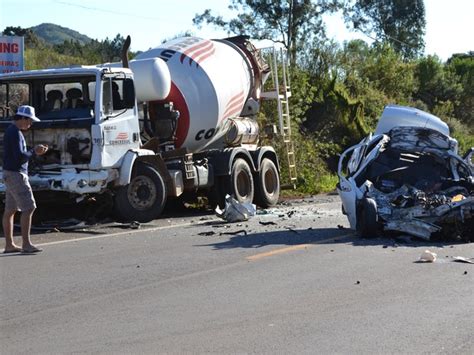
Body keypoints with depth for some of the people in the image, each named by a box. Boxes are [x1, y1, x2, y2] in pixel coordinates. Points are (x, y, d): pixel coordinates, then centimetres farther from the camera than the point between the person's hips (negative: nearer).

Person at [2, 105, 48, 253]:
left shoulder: (11, 131, 16)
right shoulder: (15, 133, -16)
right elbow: (20, 157, -23)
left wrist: (35, 151, 8)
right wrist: (34, 151, -9)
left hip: (10, 174, 10)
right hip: (16, 174, -10)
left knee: (10, 210, 10)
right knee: (28, 208, -10)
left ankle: (9, 245, 13)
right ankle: (26, 244, -10)